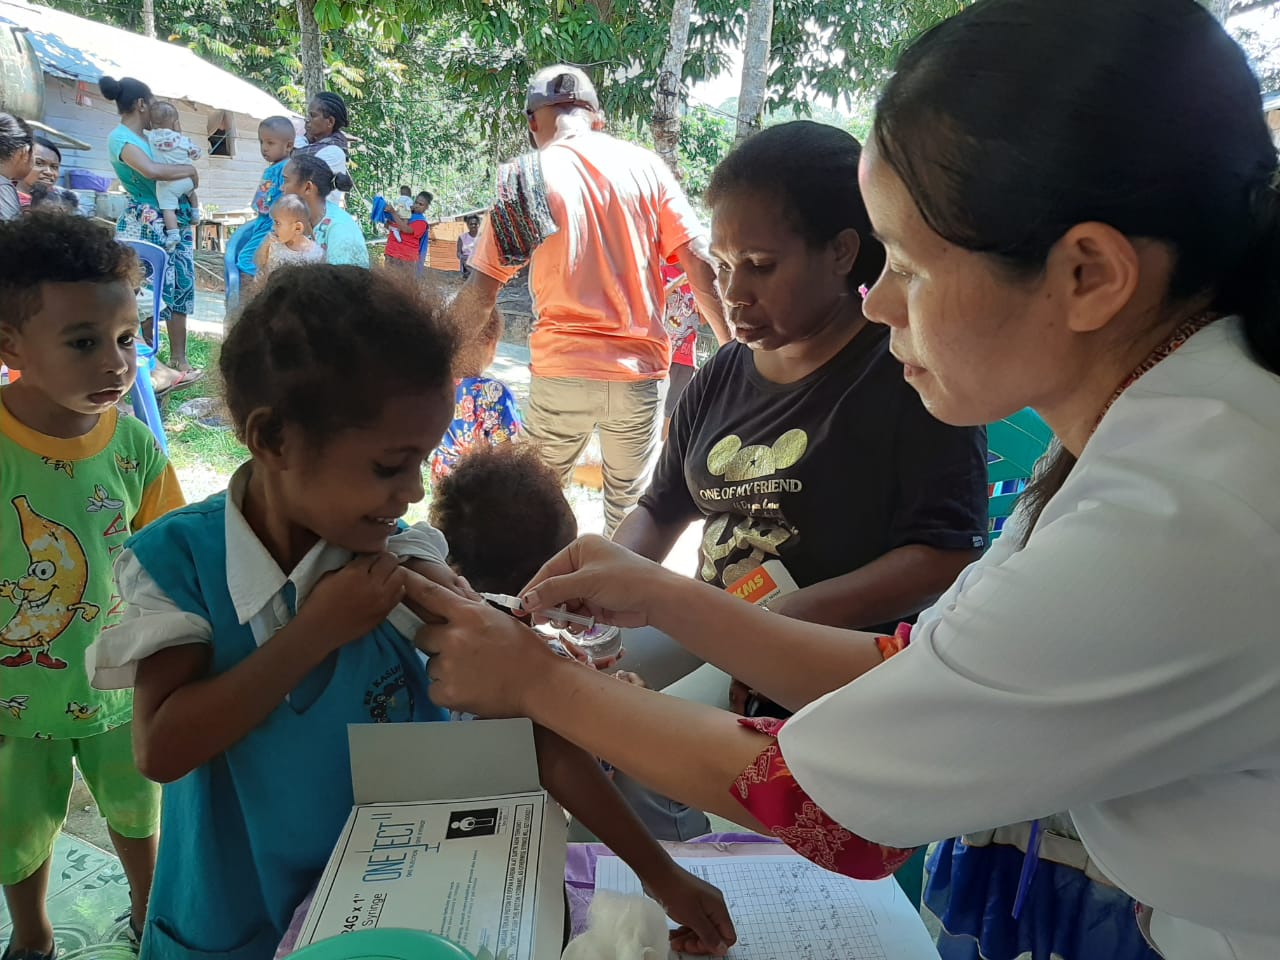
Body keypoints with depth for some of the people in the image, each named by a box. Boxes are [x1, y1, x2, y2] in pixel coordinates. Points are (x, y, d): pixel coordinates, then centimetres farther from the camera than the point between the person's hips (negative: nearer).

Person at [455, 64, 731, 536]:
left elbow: (480, 293, -3)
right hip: (640, 373, 1)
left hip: (561, 373, -1)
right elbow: (700, 264, -2)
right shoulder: (644, 165, 3)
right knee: (629, 511, 16)